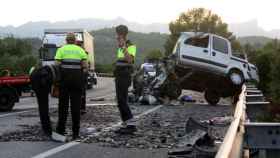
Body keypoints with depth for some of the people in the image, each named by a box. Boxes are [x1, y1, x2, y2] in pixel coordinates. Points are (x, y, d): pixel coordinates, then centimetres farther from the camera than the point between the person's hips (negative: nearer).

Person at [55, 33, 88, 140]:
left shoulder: (61, 49, 7)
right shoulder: (80, 50, 11)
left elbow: (57, 64, -3)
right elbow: (85, 66, 1)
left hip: (64, 77, -1)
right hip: (77, 78, 1)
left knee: (63, 104, 8)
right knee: (76, 105, 4)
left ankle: (61, 130, 10)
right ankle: (75, 133, 4)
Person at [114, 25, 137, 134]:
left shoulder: (131, 46, -11)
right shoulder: (120, 48, 18)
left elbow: (130, 59, -29)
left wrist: (124, 47, -31)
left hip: (125, 77, -9)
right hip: (119, 77, 9)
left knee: (122, 102, -14)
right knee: (121, 102, 9)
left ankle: (131, 125, -14)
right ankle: (126, 125, 13)